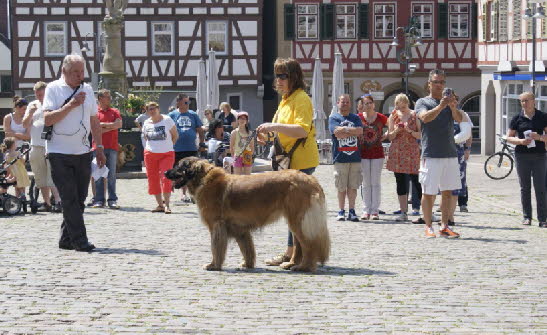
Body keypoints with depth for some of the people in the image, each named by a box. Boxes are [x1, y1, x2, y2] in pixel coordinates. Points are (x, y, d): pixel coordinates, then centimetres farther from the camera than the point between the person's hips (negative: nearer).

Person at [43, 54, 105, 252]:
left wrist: (99, 148, 12)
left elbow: (94, 121, 17)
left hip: (83, 152, 5)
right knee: (69, 199, -8)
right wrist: (71, 105, -19)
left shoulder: (87, 89, 11)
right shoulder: (53, 89, -4)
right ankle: (79, 240, -8)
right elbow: (47, 119, -14)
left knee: (79, 199, 6)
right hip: (59, 153, -5)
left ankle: (66, 239, 14)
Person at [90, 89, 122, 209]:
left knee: (111, 175, 1)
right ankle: (99, 200, 2)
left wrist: (103, 125, -3)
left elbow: (119, 124, -3)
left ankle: (112, 200, 3)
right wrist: (111, 127, -3)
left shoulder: (115, 111, 14)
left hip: (112, 147, 2)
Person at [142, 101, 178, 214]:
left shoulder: (167, 120, -2)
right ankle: (160, 204, 12)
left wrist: (169, 145, 2)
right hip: (150, 154, 4)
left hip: (166, 154, -4)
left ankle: (166, 205, -12)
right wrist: (149, 148, 12)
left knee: (166, 178, -14)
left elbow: (175, 135, 4)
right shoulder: (146, 123, 9)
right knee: (153, 179, 2)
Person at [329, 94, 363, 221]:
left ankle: (351, 211, 7)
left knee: (353, 186, 2)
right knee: (341, 187, 0)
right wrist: (352, 131, -4)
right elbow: (337, 133, -11)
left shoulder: (355, 118, 14)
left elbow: (360, 131, -3)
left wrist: (344, 129, -5)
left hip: (355, 157, 2)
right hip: (340, 157, -2)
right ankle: (341, 211, 7)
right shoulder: (333, 118, 5)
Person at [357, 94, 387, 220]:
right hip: (363, 154, 0)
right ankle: (366, 210, 8)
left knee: (376, 183, 1)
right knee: (366, 183, 4)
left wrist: (385, 137, 6)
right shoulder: (359, 118, -2)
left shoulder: (381, 118, -1)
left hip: (377, 154, 0)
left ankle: (375, 211, 4)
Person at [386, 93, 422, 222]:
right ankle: (403, 212, 7)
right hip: (397, 152, 3)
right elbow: (390, 137, 10)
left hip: (412, 152, -3)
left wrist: (410, 131, -15)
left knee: (416, 180, -8)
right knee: (400, 182, 3)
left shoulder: (414, 115, 3)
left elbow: (420, 135, 2)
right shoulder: (393, 116, 9)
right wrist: (395, 131, -11)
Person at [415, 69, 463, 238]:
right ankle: (428, 227, 5)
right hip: (431, 154, -5)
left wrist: (452, 106, -23)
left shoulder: (449, 102, 14)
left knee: (447, 192, 6)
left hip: (450, 154, 5)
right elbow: (425, 117, -18)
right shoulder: (423, 102, 2)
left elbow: (459, 119, -3)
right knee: (429, 193, -2)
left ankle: (444, 227, 11)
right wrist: (441, 106, -33)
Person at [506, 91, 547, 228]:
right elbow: (509, 137, 8)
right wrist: (520, 141, -11)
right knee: (525, 188, 5)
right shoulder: (517, 118, 6)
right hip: (522, 156, 1)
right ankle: (527, 217, 13)